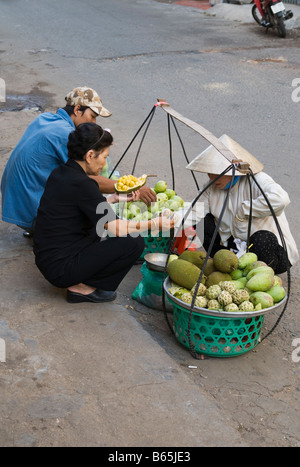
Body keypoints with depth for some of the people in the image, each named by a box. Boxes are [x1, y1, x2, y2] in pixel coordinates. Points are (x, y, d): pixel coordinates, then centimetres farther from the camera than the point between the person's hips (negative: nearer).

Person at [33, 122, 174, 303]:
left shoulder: (60, 173, 6)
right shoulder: (80, 183, -21)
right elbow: (116, 228, -18)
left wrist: (115, 198, 19)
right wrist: (154, 224, -6)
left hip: (47, 259, 10)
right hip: (61, 268, -10)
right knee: (134, 242, -11)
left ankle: (80, 282, 15)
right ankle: (83, 288, 0)